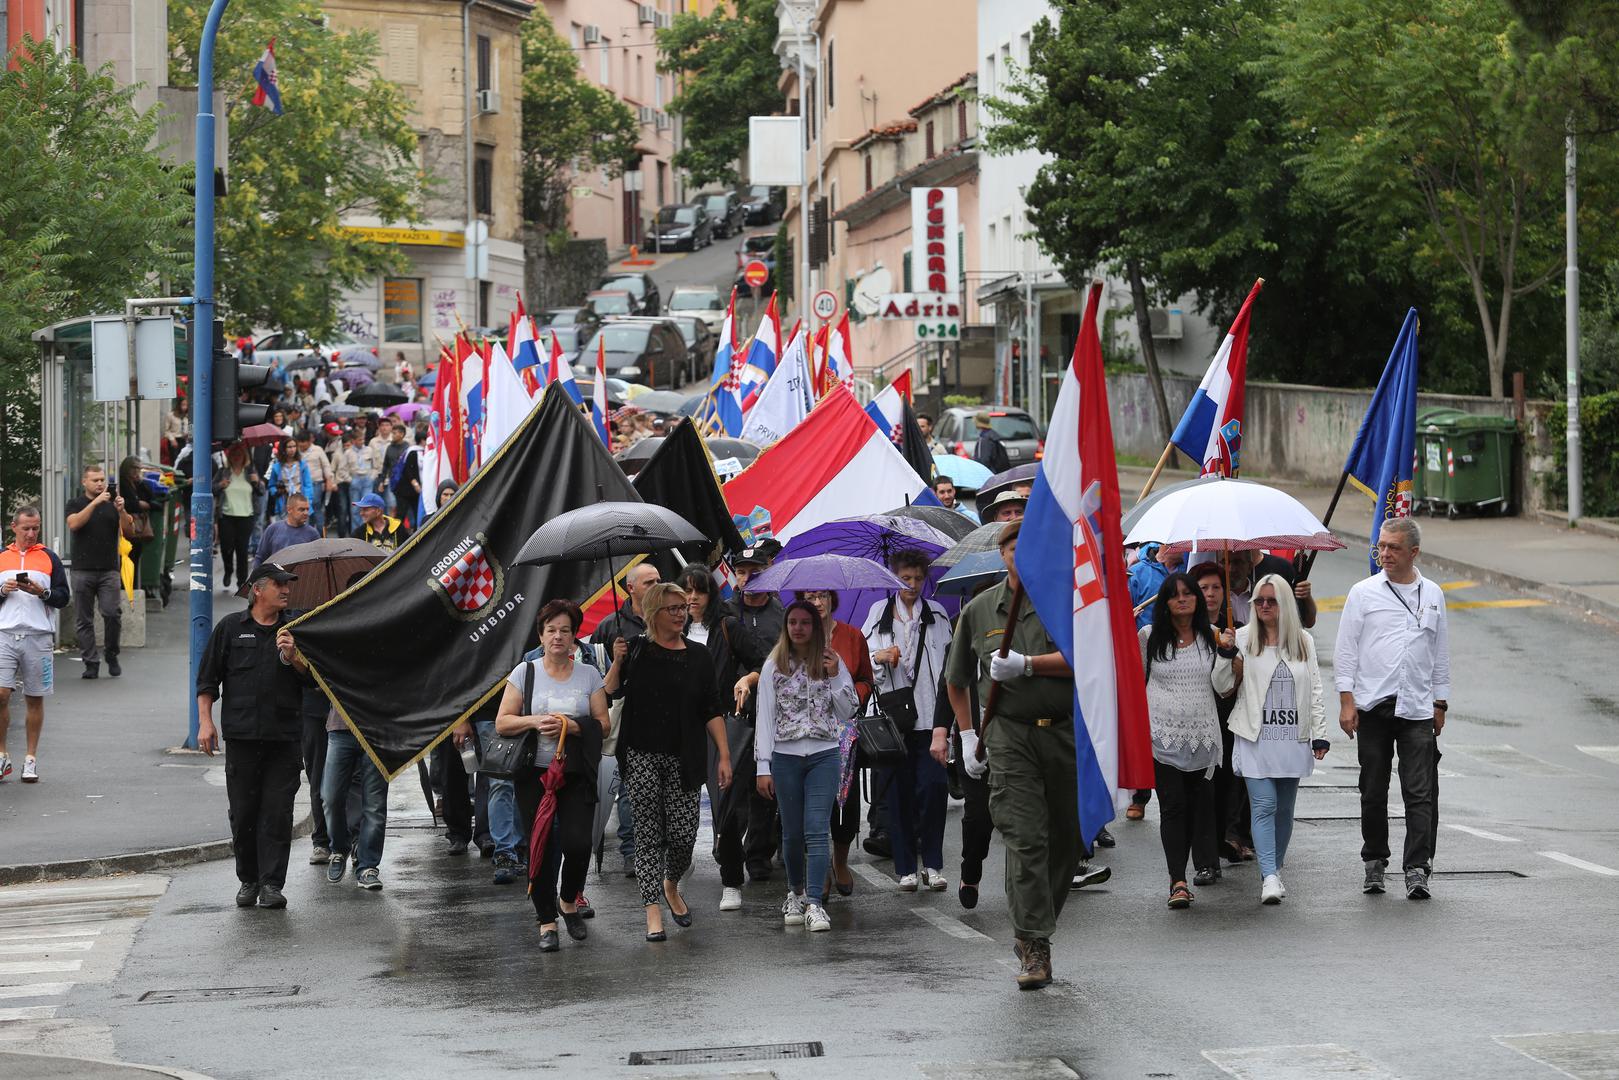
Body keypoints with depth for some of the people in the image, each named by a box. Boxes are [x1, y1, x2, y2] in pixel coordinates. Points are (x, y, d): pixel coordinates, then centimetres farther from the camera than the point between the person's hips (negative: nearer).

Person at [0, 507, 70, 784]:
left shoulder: (49, 558, 9)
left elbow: (63, 598, 6)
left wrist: (42, 592, -11)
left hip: (38, 636, 0)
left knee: (35, 699, 3)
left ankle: (31, 758, 12)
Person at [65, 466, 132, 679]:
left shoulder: (112, 504, 13)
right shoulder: (76, 504, 8)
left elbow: (129, 529, 4)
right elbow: (74, 524, -12)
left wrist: (121, 511, -14)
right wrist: (95, 503, -19)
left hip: (109, 569, 1)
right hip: (83, 571, -1)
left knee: (112, 613, -13)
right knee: (83, 620, 0)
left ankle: (111, 654, 7)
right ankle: (91, 663, 6)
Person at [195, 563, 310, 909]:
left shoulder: (293, 630, 11)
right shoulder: (231, 627, 8)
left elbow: (314, 678, 7)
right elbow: (207, 678, 10)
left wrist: (291, 658, -11)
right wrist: (205, 721, 2)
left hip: (284, 737, 0)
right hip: (241, 735, 0)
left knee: (277, 812, -4)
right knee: (243, 812, 4)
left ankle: (272, 884, -2)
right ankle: (248, 881, 17)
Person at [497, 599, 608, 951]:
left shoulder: (588, 674, 7)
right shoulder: (525, 672, 5)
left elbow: (602, 724, 3)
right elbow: (502, 723, 2)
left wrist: (570, 726, -14)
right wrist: (535, 721, -15)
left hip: (577, 775, 0)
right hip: (535, 774, 0)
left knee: (577, 843, -12)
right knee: (542, 848, -2)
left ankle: (569, 902, 16)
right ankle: (547, 922, 9)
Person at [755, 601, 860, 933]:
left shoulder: (831, 662, 7)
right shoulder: (774, 666, 5)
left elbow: (847, 713, 7)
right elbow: (765, 717, 3)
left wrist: (836, 676, -7)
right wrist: (763, 767, -3)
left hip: (824, 755, -1)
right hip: (785, 756, 1)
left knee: (817, 830, -11)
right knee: (792, 833, 6)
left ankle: (815, 904, -15)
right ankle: (796, 893, 26)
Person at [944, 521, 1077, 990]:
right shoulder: (979, 609, 10)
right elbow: (957, 679, 22)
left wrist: (1026, 664, -17)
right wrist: (967, 733, 17)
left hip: (1066, 730, 0)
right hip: (1009, 733, 0)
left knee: (1066, 838, 8)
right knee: (1025, 838, -12)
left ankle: (1035, 928, 28)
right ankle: (1033, 949, -14)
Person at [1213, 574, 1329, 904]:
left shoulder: (1304, 641, 9)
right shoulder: (1242, 639, 1)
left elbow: (1315, 691, 12)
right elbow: (1222, 688, 2)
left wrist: (1320, 735, 6)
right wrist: (1226, 654, -14)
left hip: (1293, 738, 3)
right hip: (1256, 738, -3)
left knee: (1284, 808, 9)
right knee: (1264, 806, -12)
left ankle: (1276, 869, 23)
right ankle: (1269, 878, -17)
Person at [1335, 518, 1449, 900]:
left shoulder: (1433, 595, 11)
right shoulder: (1363, 593, 4)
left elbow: (1441, 654, 18)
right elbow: (1346, 649, 3)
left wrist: (1440, 704, 15)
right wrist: (1346, 700, -4)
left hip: (1417, 710, 1)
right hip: (1372, 707, -1)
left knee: (1420, 793, -7)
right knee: (1373, 792, 6)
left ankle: (1417, 869, -9)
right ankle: (1374, 861, 19)